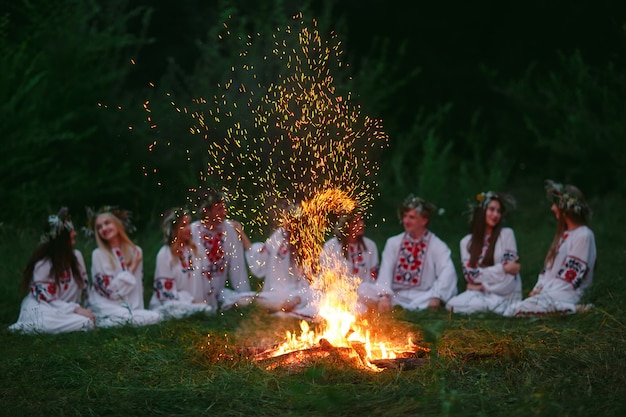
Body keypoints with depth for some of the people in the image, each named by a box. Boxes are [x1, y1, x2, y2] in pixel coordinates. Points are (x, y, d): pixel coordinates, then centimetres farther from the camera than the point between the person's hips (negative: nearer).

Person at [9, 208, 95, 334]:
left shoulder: (76, 256, 3)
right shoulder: (43, 264, -14)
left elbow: (83, 289, 12)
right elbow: (46, 300, -16)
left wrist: (79, 308, -5)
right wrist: (75, 309, -24)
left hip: (63, 310, 6)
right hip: (40, 310, -6)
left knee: (88, 322, -27)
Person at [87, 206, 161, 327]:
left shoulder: (136, 251, 11)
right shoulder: (98, 254, -2)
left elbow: (139, 286, 14)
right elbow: (109, 291, -8)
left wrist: (138, 309, 1)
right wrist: (131, 269, -6)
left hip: (132, 308, 5)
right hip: (108, 307, -5)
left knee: (156, 317, -29)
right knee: (152, 317, -31)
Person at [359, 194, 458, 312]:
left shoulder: (437, 246, 3)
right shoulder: (393, 243, 12)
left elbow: (447, 272, -13)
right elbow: (385, 271, -1)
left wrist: (436, 297, -31)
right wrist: (384, 296, -21)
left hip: (421, 298, -2)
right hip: (396, 297, 2)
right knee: (364, 289, -20)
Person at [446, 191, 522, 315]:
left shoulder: (507, 234, 1)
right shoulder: (466, 242, 8)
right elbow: (470, 273, -3)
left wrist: (482, 285, -7)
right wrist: (503, 268, -10)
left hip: (505, 295, -4)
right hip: (481, 294, 4)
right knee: (452, 304, -28)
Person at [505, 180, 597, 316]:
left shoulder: (583, 236, -8)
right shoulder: (564, 233, 21)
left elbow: (571, 275, -13)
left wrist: (544, 293, -13)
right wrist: (538, 289, 3)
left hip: (564, 296, -9)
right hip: (545, 293, 9)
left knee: (514, 311, -26)